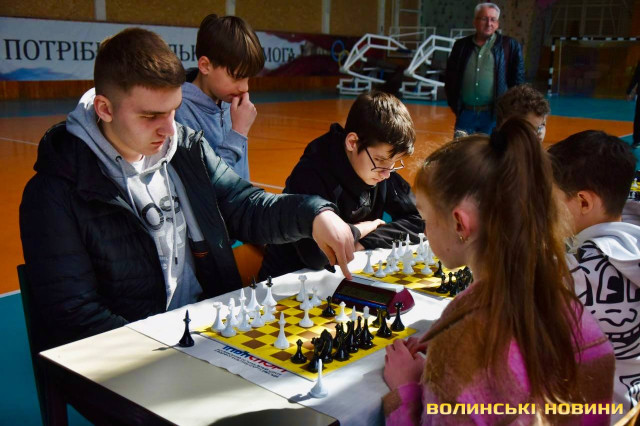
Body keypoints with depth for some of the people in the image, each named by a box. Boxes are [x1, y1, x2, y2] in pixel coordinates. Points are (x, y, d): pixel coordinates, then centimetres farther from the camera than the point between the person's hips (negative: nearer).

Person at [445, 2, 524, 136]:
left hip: (494, 115, -2)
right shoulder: (461, 46, 9)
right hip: (465, 113, 2)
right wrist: (454, 105, 6)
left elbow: (518, 80, 4)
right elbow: (450, 77, 14)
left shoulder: (510, 46, 3)